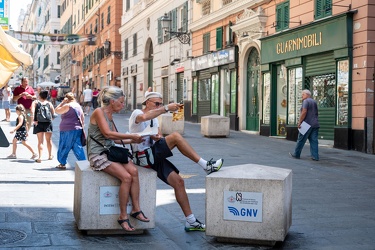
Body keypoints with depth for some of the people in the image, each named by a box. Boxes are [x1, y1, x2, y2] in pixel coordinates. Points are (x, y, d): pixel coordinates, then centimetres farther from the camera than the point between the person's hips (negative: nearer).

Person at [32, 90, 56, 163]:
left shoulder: (35, 103, 2)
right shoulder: (49, 104, 7)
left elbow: (32, 112, -14)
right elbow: (53, 114, 3)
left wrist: (34, 120, -9)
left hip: (39, 123, -1)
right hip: (48, 123, 1)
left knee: (40, 141, 2)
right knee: (48, 140, 18)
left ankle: (40, 157, -9)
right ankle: (50, 156, 30)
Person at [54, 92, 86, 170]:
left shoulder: (67, 105, -10)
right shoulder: (78, 106, 14)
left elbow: (57, 110, -4)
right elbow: (82, 118, 18)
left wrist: (62, 102, -2)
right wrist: (82, 127, 25)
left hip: (68, 131, -7)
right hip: (78, 129, 7)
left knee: (64, 147, 4)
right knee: (78, 147, 6)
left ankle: (62, 164, 9)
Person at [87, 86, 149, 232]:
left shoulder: (109, 116, 19)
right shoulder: (99, 112, -8)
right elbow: (107, 133, -21)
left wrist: (133, 140, 7)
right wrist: (132, 136, -20)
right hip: (98, 154, -8)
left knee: (133, 171, -19)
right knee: (126, 177, -25)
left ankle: (136, 209, -15)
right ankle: (123, 216, -15)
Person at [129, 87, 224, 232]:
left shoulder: (154, 119, 21)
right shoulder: (136, 113, -5)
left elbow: (160, 138, 12)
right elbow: (144, 117, -31)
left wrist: (158, 138, -12)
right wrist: (167, 108, -36)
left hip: (154, 156, 8)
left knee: (178, 181, -4)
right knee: (175, 136, -22)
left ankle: (191, 221, 1)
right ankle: (205, 165, -19)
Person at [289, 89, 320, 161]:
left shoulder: (306, 101, -7)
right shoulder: (314, 102, 18)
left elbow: (304, 112, -18)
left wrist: (299, 122, -15)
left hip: (307, 124, -8)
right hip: (315, 124, 8)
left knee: (301, 140, 3)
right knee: (314, 141, 4)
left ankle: (296, 154, 11)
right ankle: (315, 156, -2)